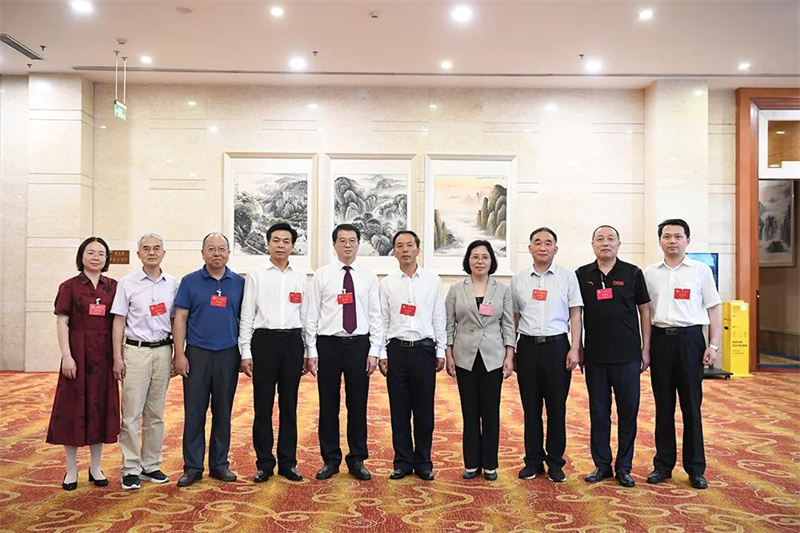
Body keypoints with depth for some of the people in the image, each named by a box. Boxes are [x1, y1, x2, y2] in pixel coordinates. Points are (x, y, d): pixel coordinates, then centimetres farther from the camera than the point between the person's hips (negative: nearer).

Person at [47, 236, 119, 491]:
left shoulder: (113, 287, 6)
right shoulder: (69, 286, 0)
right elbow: (62, 322, -5)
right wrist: (66, 356, -13)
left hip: (104, 355, 3)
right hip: (78, 354, -2)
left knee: (101, 408, 9)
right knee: (73, 409, 5)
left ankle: (96, 468, 22)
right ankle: (71, 470, 18)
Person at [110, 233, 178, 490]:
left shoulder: (173, 284, 7)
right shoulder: (127, 283, 1)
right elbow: (119, 322, 1)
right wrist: (117, 357, -4)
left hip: (163, 351, 3)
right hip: (136, 351, -2)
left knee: (156, 413, 10)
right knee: (131, 413, -2)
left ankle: (151, 465, 19)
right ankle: (131, 469, 8)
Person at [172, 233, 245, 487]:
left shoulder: (239, 283, 6)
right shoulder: (190, 282, 3)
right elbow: (180, 319, 1)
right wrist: (180, 354, -6)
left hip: (228, 356, 1)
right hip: (197, 354, -1)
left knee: (223, 412, 9)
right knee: (194, 412, 3)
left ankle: (220, 464, 21)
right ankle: (193, 467, 14)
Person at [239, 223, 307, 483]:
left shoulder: (300, 277, 9)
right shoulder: (255, 275, 3)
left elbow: (305, 315, 10)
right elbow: (246, 315, 1)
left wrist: (308, 352, 7)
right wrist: (245, 353, -5)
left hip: (292, 342, 2)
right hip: (264, 340, -2)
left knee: (289, 405, 9)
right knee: (263, 405, 4)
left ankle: (287, 462, 21)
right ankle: (264, 463, 18)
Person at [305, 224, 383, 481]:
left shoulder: (368, 276, 4)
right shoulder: (322, 275, 2)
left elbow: (376, 315, 3)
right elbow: (312, 315, 1)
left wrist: (374, 351, -2)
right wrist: (311, 352, -3)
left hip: (359, 344, 1)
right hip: (328, 344, 0)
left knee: (358, 404, 8)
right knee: (328, 405, 7)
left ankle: (357, 460, 23)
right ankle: (330, 460, 23)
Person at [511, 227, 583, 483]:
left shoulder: (567, 276, 1)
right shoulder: (518, 279, 7)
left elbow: (575, 315, 1)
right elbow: (514, 317, 11)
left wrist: (575, 348, -6)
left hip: (557, 346, -2)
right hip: (528, 346, 2)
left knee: (557, 407, 5)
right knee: (530, 407, 8)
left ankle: (555, 462, 18)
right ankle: (533, 460, 21)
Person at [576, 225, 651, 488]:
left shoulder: (633, 273, 2)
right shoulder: (582, 275, 5)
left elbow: (644, 310, 5)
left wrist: (646, 349, 1)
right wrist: (577, 348, 4)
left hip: (627, 355, -1)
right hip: (595, 356, 1)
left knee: (628, 412, 5)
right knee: (598, 412, 9)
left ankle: (624, 467, 19)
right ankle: (602, 465, 20)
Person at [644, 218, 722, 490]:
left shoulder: (701, 271, 3)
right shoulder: (649, 273, 7)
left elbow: (714, 309, 4)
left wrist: (713, 345, -4)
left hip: (690, 338, -1)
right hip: (660, 339, 2)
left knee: (691, 406, 4)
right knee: (663, 406, 8)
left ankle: (695, 468, 16)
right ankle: (663, 465, 18)